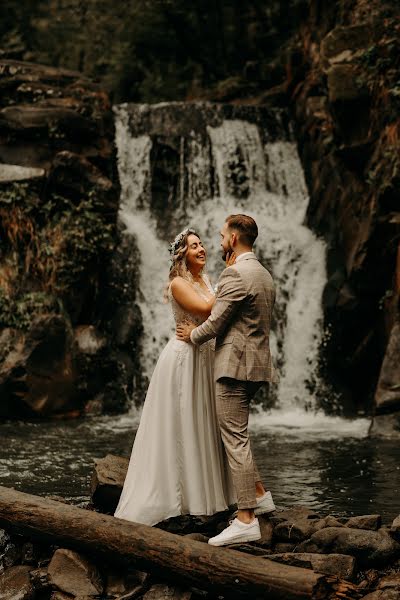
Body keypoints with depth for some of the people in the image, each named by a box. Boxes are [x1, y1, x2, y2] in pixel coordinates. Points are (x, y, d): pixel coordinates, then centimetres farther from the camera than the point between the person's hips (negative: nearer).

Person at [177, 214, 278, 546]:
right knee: (235, 434, 21)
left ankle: (247, 521, -7)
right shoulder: (265, 275, 15)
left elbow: (215, 323, -15)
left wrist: (193, 335, 6)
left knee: (235, 439, -8)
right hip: (257, 364, 10)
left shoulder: (235, 274, -15)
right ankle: (259, 494, 22)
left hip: (235, 366, -10)